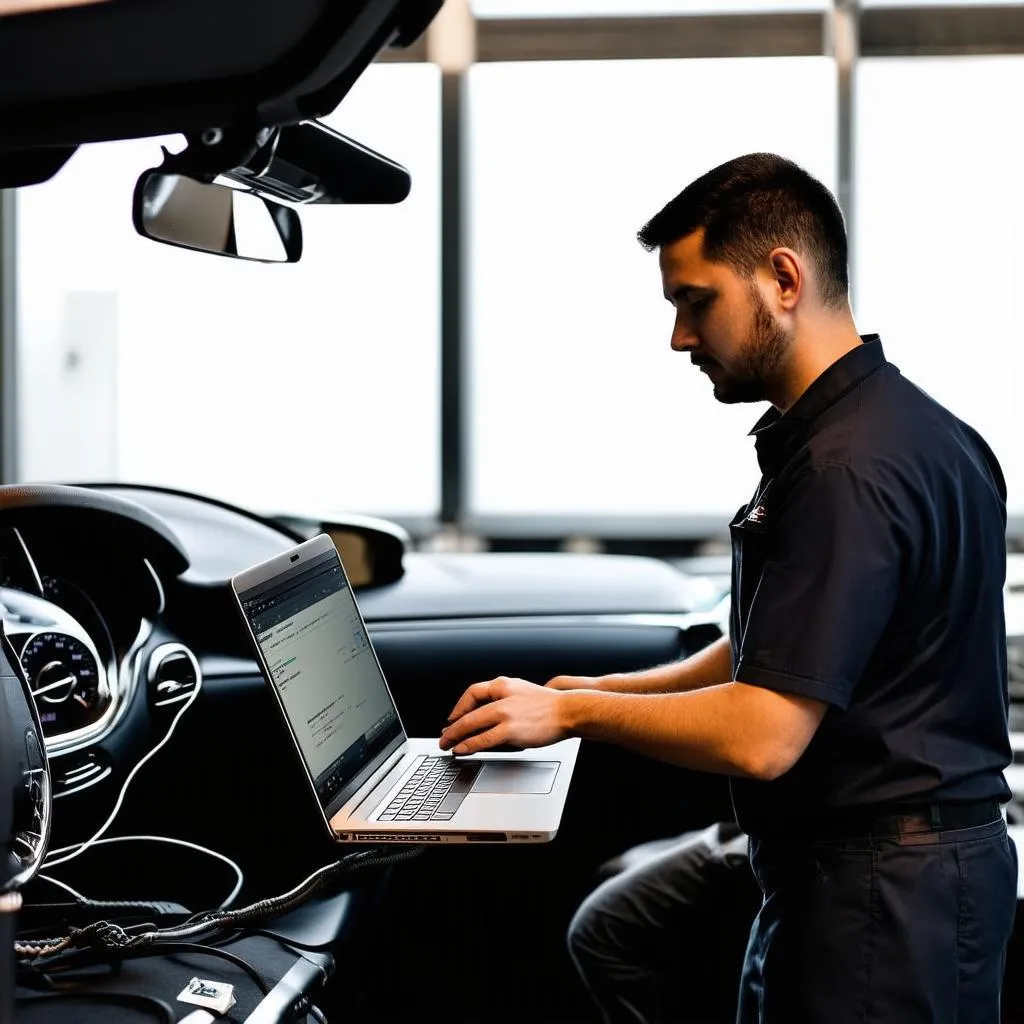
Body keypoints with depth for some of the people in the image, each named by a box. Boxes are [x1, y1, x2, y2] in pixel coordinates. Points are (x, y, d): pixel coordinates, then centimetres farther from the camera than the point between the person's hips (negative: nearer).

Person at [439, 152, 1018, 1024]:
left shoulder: (848, 468, -22)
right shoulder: (909, 430, 12)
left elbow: (762, 737, -24)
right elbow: (769, 654, 19)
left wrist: (573, 711, -11)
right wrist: (602, 692, 12)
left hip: (879, 888, -10)